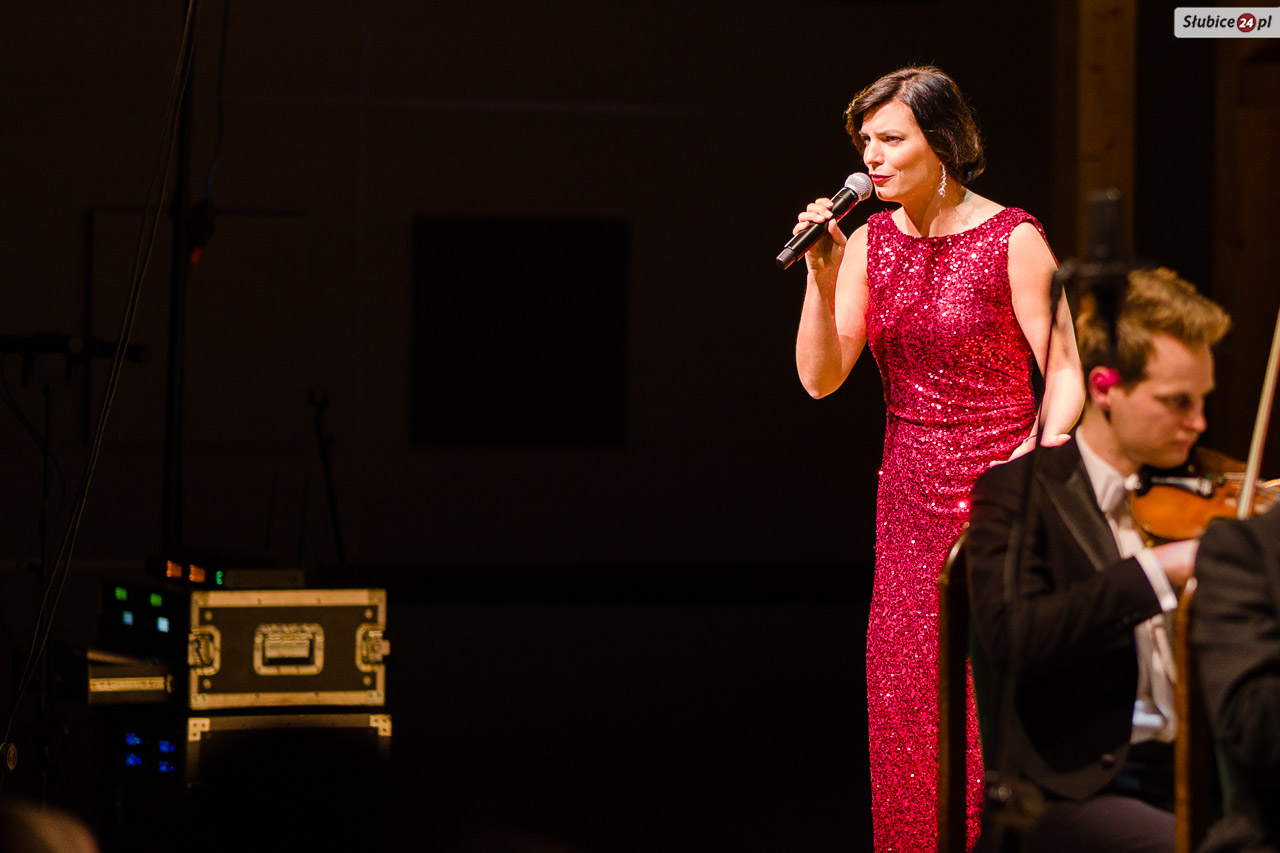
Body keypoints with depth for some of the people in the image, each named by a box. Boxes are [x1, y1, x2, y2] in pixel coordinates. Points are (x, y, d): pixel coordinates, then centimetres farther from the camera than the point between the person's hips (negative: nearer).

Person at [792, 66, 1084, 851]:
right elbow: (821, 377, 2)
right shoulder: (872, 241, 6)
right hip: (911, 504, 5)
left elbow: (1065, 375, -8)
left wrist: (1035, 459, -25)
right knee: (906, 710, 6)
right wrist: (823, 274, -10)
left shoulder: (1013, 240, -9)